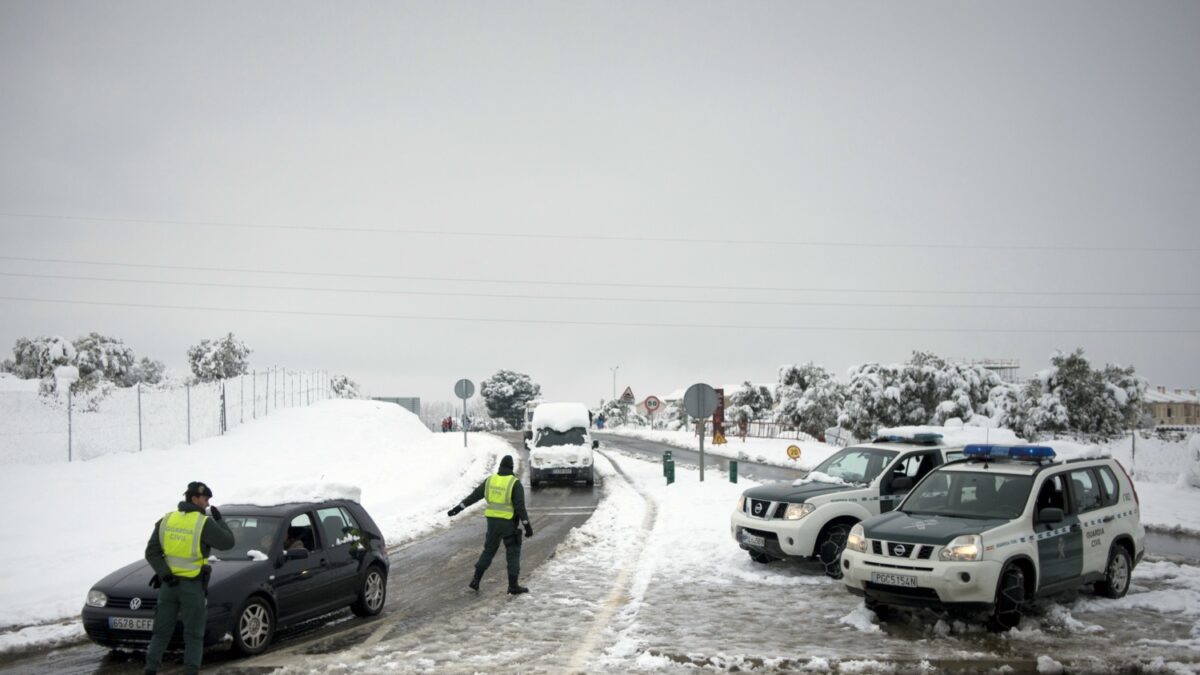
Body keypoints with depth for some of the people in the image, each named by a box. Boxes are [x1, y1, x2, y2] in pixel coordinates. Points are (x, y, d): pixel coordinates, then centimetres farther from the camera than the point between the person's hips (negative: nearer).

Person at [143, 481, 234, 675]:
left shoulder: (166, 520, 3)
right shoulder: (204, 523, -12)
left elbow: (151, 552, -1)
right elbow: (228, 542, -3)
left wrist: (164, 574, -6)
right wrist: (219, 520, 8)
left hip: (169, 584, 4)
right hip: (193, 586, -4)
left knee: (161, 632, 13)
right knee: (193, 635, 5)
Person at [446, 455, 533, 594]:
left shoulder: (490, 480, 4)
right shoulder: (515, 483, -10)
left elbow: (473, 496, 7)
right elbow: (520, 506, -15)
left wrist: (458, 508, 13)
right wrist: (527, 525, -12)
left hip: (492, 521, 4)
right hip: (508, 523, -4)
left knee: (489, 550, 19)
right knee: (513, 552, 6)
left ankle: (476, 580, 16)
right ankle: (513, 585, 3)